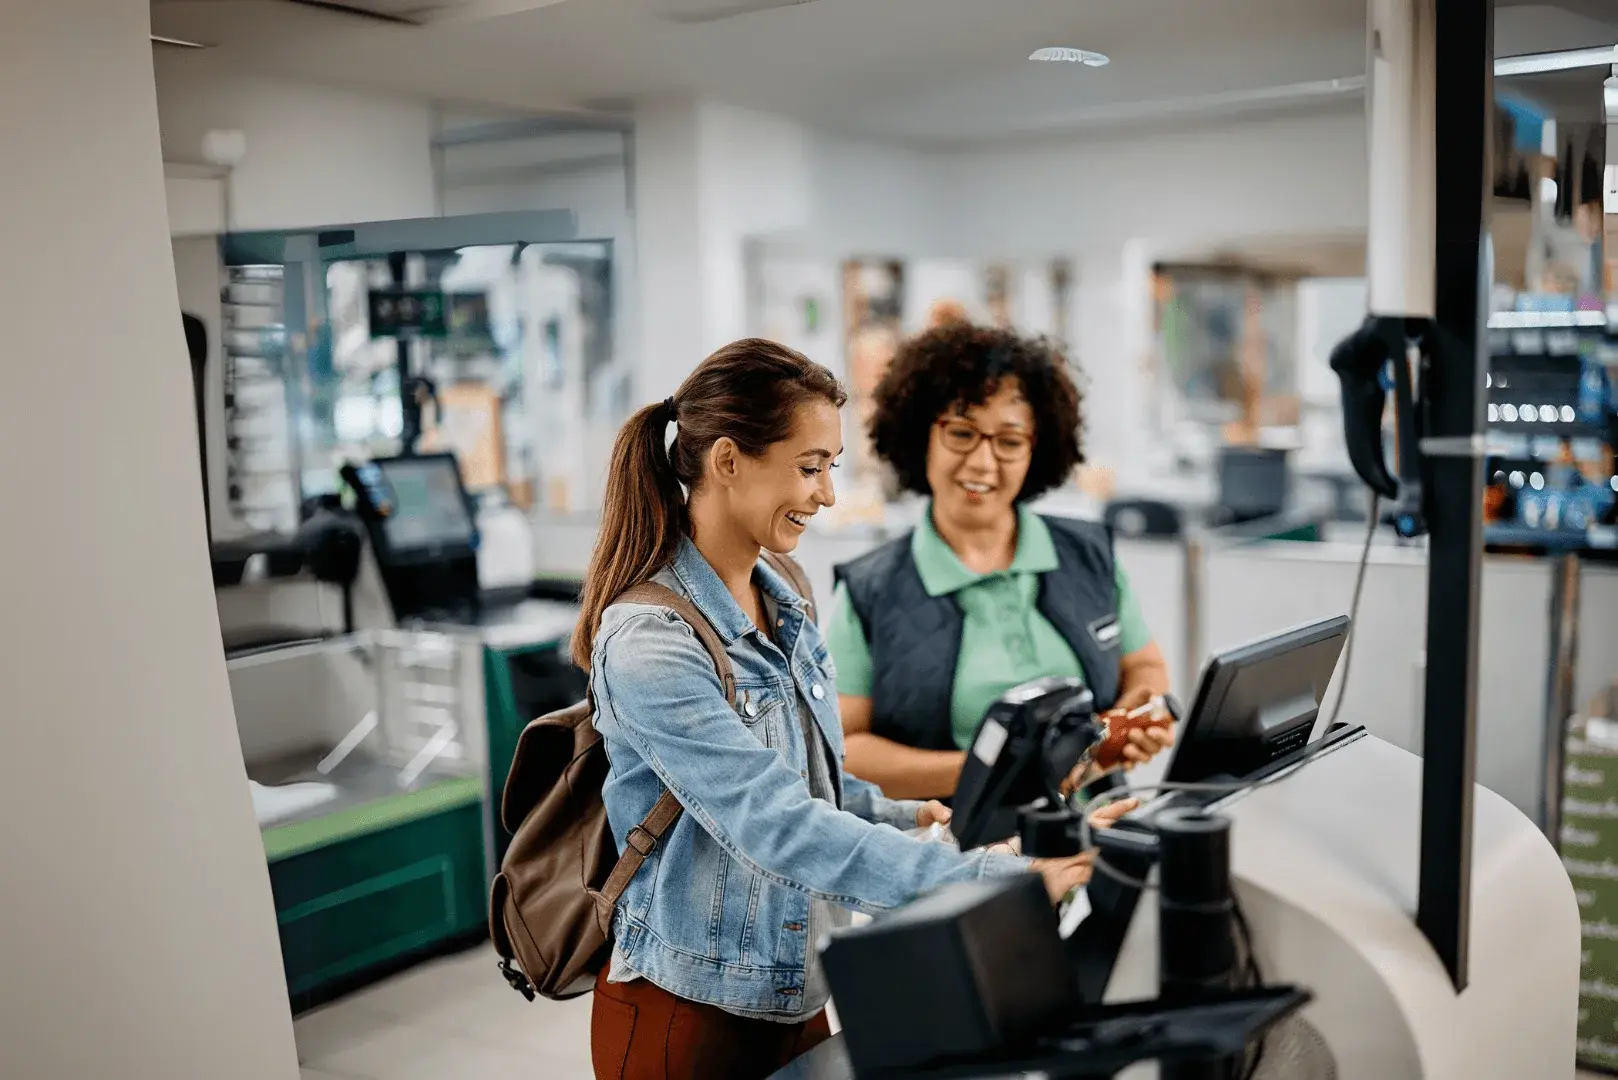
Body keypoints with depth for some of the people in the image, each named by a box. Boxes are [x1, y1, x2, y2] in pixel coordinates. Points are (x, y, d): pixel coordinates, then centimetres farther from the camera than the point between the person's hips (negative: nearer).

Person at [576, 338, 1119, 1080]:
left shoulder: (782, 608, 5)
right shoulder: (649, 644, -23)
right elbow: (775, 825, -30)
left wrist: (906, 816, -1)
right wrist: (990, 880, -33)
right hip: (690, 1016, -7)